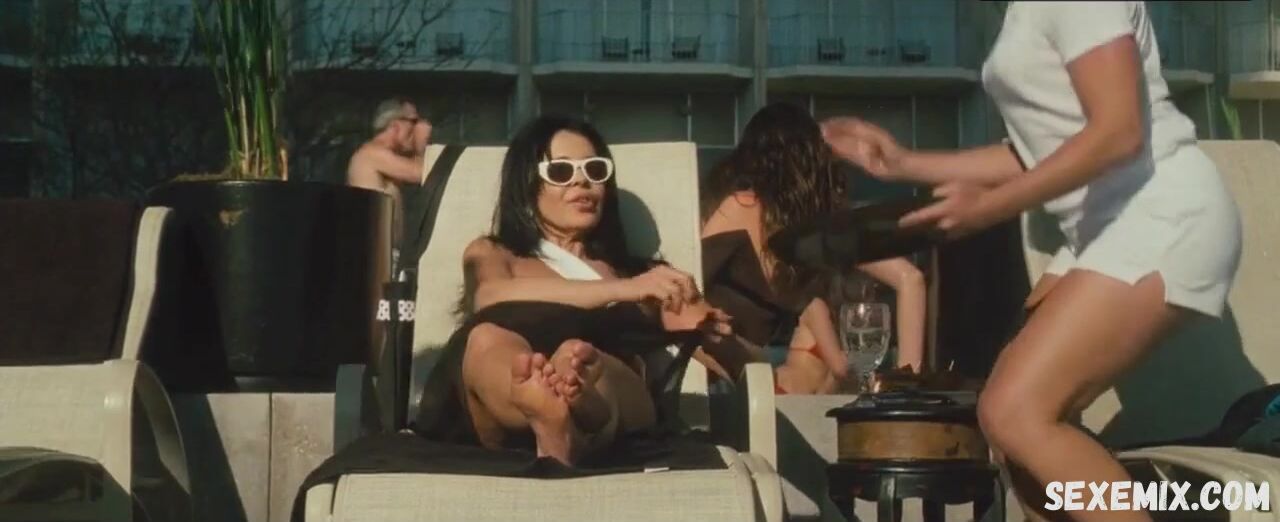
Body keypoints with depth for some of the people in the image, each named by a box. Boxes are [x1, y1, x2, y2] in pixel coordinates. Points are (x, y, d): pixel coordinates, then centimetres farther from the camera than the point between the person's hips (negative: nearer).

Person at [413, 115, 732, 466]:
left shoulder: (630, 269, 36)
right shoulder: (490, 253, 29)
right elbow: (493, 297, 3)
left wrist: (690, 326, -4)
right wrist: (625, 290, -8)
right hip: (502, 420, 0)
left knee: (580, 354, -37)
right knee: (486, 337, -37)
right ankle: (560, 424, -68)